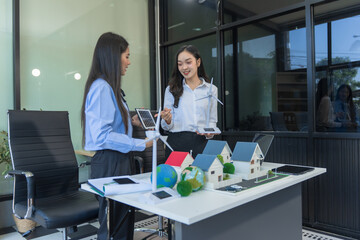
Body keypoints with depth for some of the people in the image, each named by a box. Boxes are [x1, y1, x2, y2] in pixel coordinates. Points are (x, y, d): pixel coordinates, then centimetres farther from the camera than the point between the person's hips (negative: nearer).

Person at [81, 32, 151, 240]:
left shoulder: (110, 87, 15)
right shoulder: (101, 87, -16)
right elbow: (102, 136, -23)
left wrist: (131, 122, 9)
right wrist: (141, 144, -20)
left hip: (120, 160, 10)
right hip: (109, 162, -10)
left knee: (125, 222, 17)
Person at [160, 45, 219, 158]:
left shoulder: (211, 89, 8)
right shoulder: (171, 89, 7)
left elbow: (212, 120, 12)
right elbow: (167, 127, 8)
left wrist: (209, 133, -8)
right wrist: (167, 120, -14)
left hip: (202, 143, 1)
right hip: (177, 142, 0)